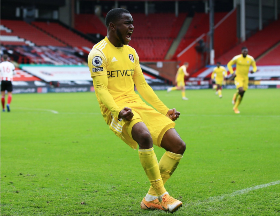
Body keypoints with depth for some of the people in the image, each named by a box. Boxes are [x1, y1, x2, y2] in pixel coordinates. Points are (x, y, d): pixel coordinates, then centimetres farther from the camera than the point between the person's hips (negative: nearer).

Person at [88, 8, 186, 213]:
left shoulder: (131, 52, 19)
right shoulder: (99, 52, -5)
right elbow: (100, 89, -14)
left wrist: (165, 110, 18)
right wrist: (118, 111, -30)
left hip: (137, 105, 8)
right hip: (116, 109, -8)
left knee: (178, 145, -4)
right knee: (144, 134, -38)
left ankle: (151, 198, 4)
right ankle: (162, 195, -28)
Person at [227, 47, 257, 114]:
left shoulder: (251, 59, -3)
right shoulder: (237, 58, -11)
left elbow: (254, 67, 9)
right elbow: (229, 64, 0)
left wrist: (253, 71, -15)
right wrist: (232, 73, -13)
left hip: (245, 78, 4)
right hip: (238, 77, -4)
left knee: (242, 95, 6)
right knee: (241, 90, -28)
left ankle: (235, 108, 24)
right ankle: (235, 96, 8)